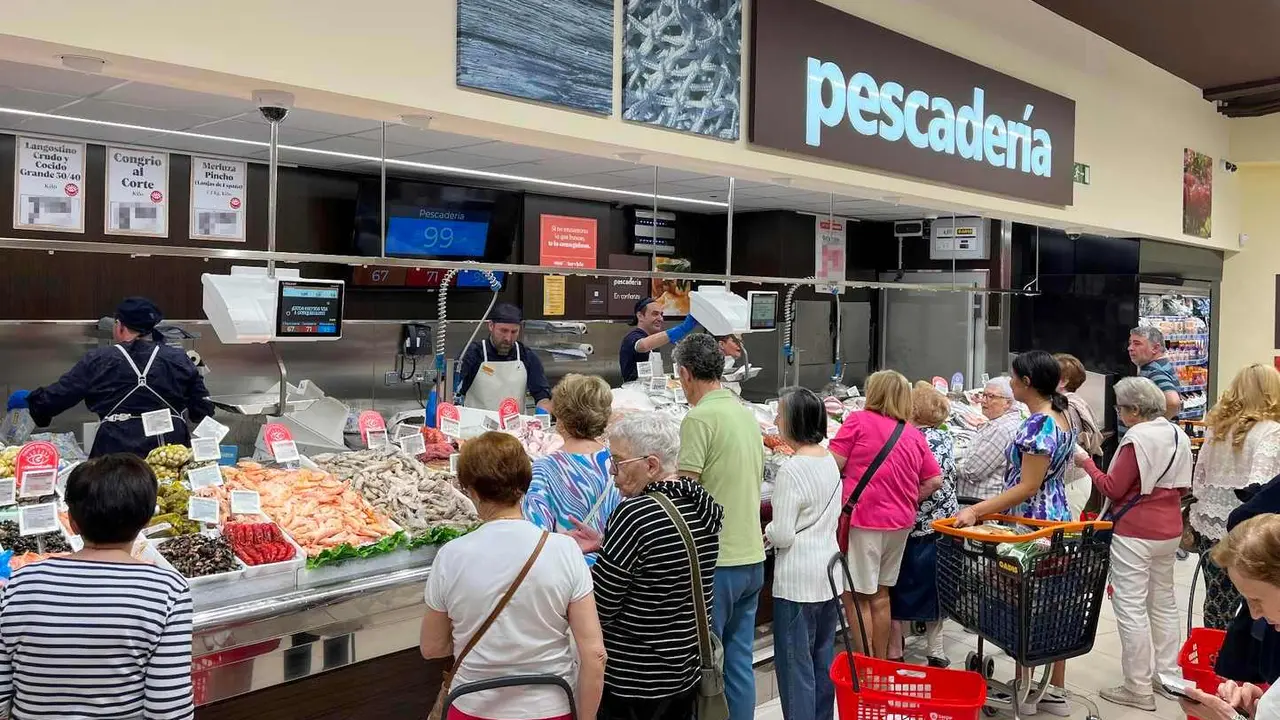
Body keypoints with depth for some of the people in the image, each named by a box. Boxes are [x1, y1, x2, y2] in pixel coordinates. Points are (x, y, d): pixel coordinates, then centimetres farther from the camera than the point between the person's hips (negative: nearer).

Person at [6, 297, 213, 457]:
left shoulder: (99, 361, 4)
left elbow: (57, 396, 12)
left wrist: (29, 400, 33)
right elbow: (203, 410, 9)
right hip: (172, 446, 1)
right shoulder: (179, 360, 7)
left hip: (118, 448, -1)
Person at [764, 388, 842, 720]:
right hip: (828, 569, 9)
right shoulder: (830, 461, 5)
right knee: (823, 656, 18)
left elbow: (782, 535, -19)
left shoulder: (791, 470, -20)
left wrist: (767, 532, 0)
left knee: (795, 661, 2)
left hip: (798, 580, -8)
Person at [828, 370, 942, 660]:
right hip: (900, 521, 6)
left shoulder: (859, 421, -8)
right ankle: (881, 662, 28)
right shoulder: (914, 435, 8)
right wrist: (908, 500, 16)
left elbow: (833, 464, -12)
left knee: (855, 595, 3)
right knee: (880, 594, 18)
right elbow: (934, 481, 8)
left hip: (863, 519, -6)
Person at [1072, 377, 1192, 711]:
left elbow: (1113, 489, -15)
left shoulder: (1137, 439, -17)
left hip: (1135, 533, -9)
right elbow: (1182, 487, 17)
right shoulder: (1179, 436, 8)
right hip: (1169, 531, 9)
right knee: (1163, 601, 18)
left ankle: (1139, 689, 2)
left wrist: (1086, 462, -5)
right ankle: (1169, 675, 26)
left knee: (1131, 608, -3)